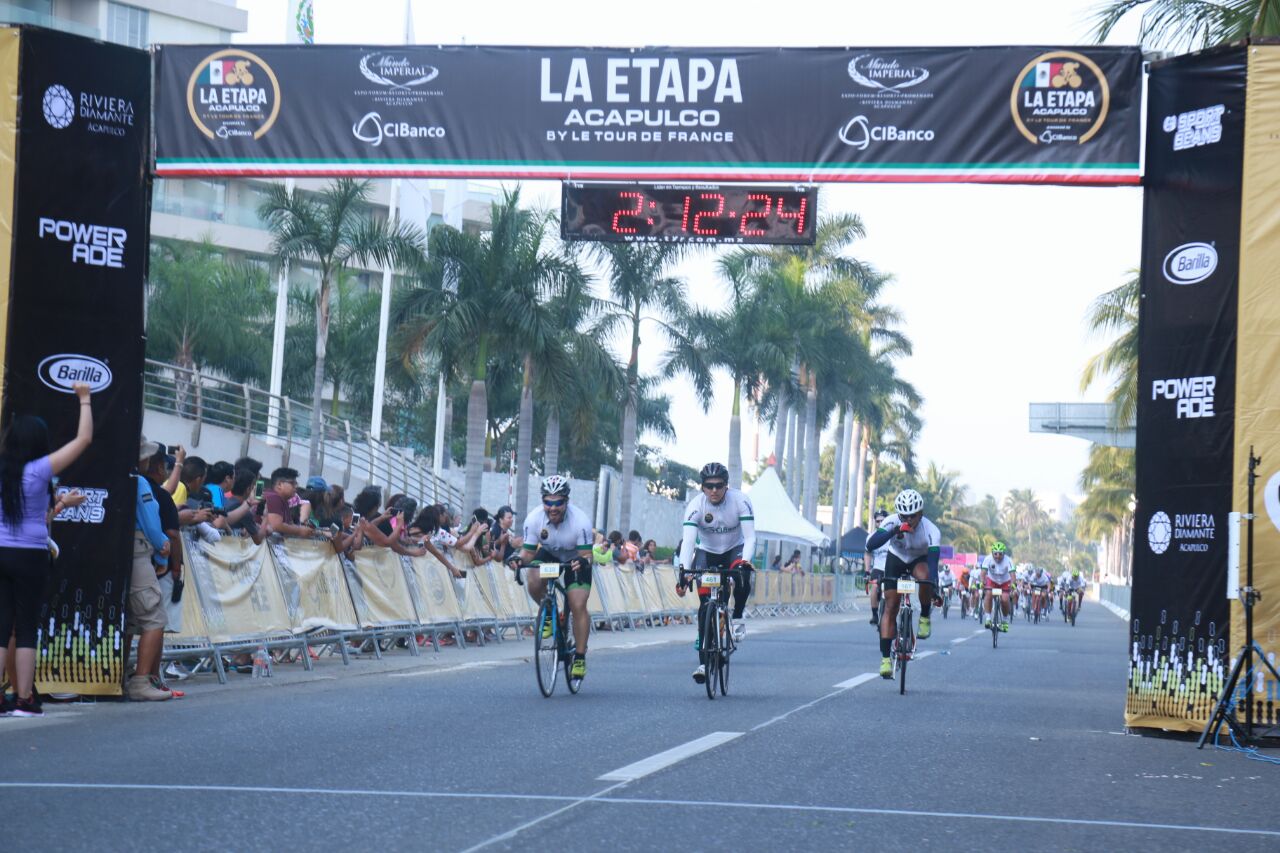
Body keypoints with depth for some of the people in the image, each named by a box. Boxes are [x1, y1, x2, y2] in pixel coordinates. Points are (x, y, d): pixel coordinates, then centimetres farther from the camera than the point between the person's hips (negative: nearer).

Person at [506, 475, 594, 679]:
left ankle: (580, 657, -3)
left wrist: (583, 562, -52)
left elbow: (586, 554, -29)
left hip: (576, 559, -2)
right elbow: (528, 551, -18)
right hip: (549, 555, 3)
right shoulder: (534, 519, -25)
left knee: (578, 606, -16)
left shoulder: (580, 521, -32)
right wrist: (519, 559, -40)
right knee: (533, 583, -28)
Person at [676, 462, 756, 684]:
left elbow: (750, 537, -27)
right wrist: (683, 570, -47)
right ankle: (703, 662, -9)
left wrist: (745, 561, -45)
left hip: (735, 549, 0)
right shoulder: (696, 505, -24)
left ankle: (738, 617, -6)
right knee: (706, 604, -12)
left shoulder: (740, 500, -24)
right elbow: (688, 541, -32)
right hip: (707, 552, 1)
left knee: (741, 576, -35)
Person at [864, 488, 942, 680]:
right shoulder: (892, 522, -30)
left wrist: (934, 588, -51)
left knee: (924, 576, -37)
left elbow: (933, 561, -39)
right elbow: (871, 544, -43)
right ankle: (885, 658, -6)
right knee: (890, 608, -10)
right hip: (896, 559, 1)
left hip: (920, 560, -1)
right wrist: (895, 531, -56)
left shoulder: (931, 531, -32)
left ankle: (925, 617, -11)